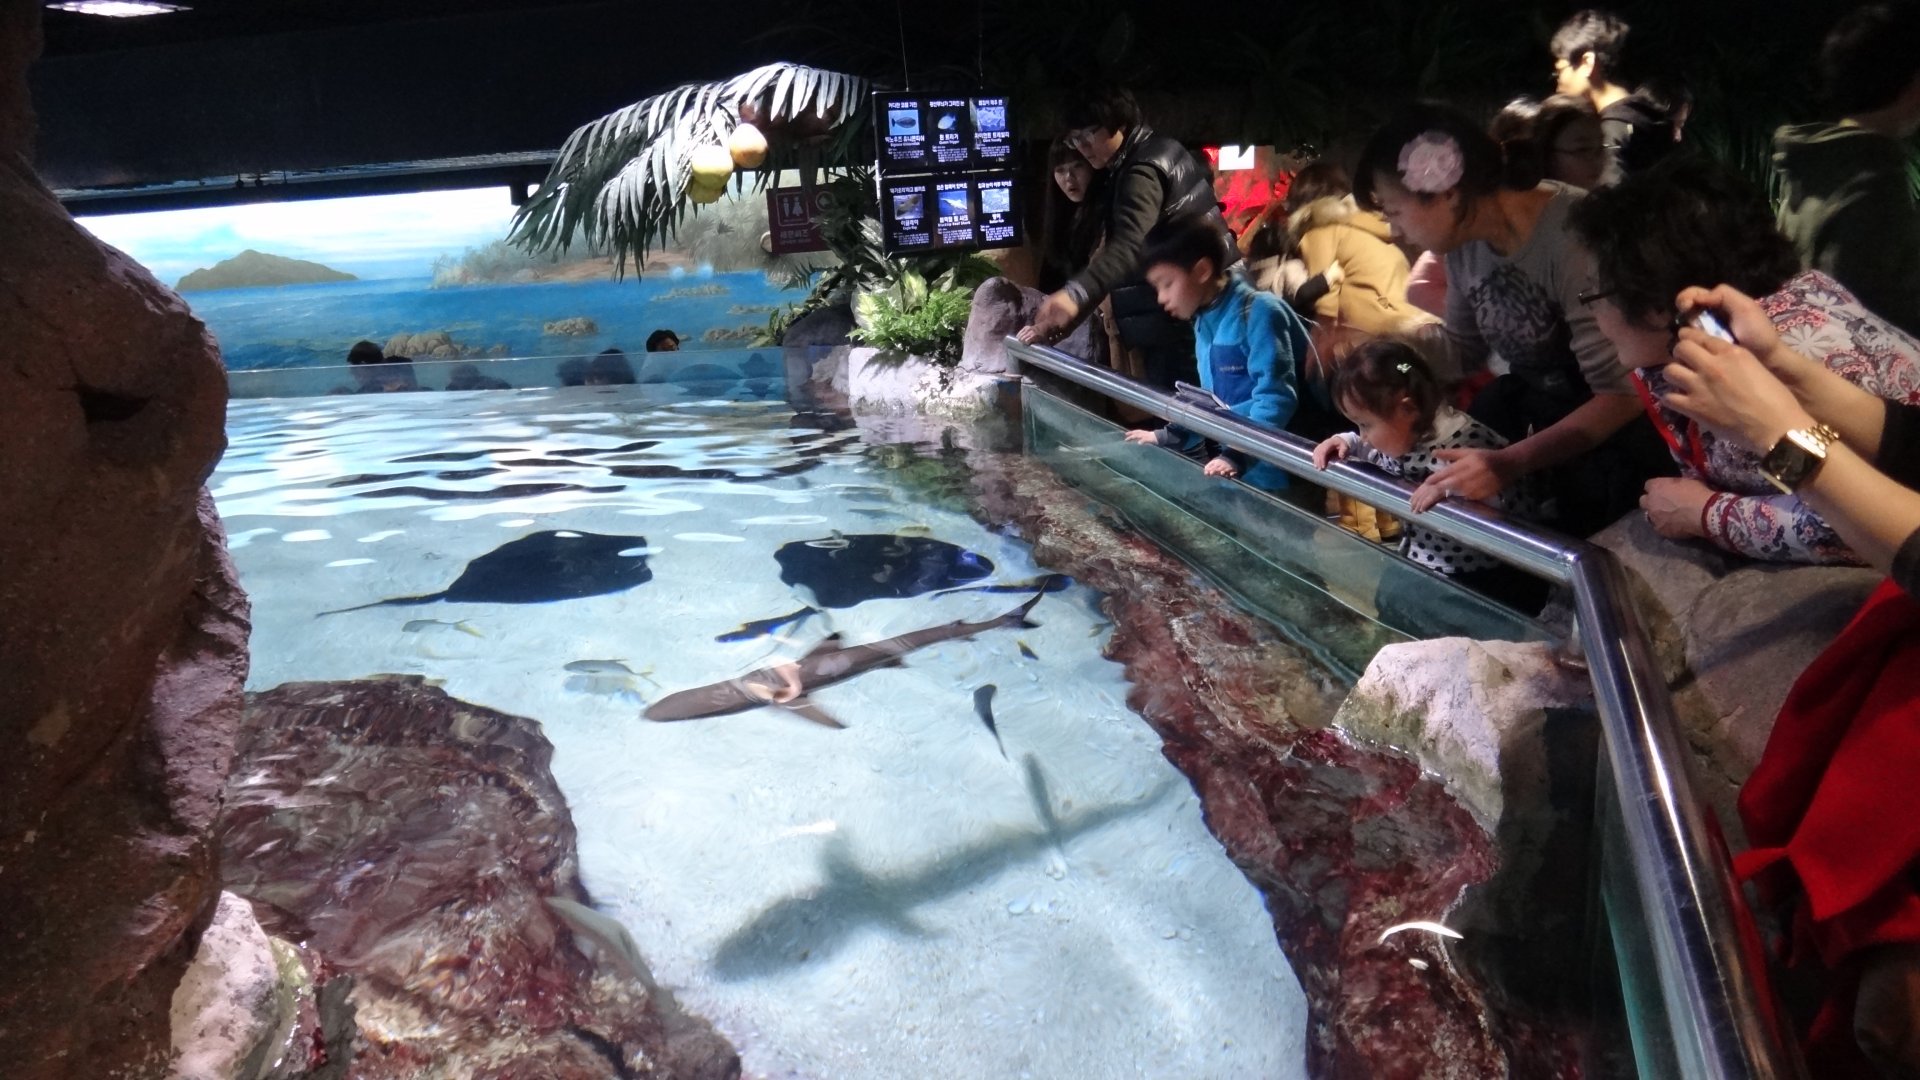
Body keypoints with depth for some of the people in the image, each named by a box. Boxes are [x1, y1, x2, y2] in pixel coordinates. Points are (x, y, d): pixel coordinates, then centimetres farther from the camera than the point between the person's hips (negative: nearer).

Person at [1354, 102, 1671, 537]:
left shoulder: (1571, 237, -31)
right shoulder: (1465, 240, -7)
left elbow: (1623, 395, -30)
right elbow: (1460, 352, 8)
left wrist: (1511, 463, -43)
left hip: (1613, 424, -7)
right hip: (1531, 406, 7)